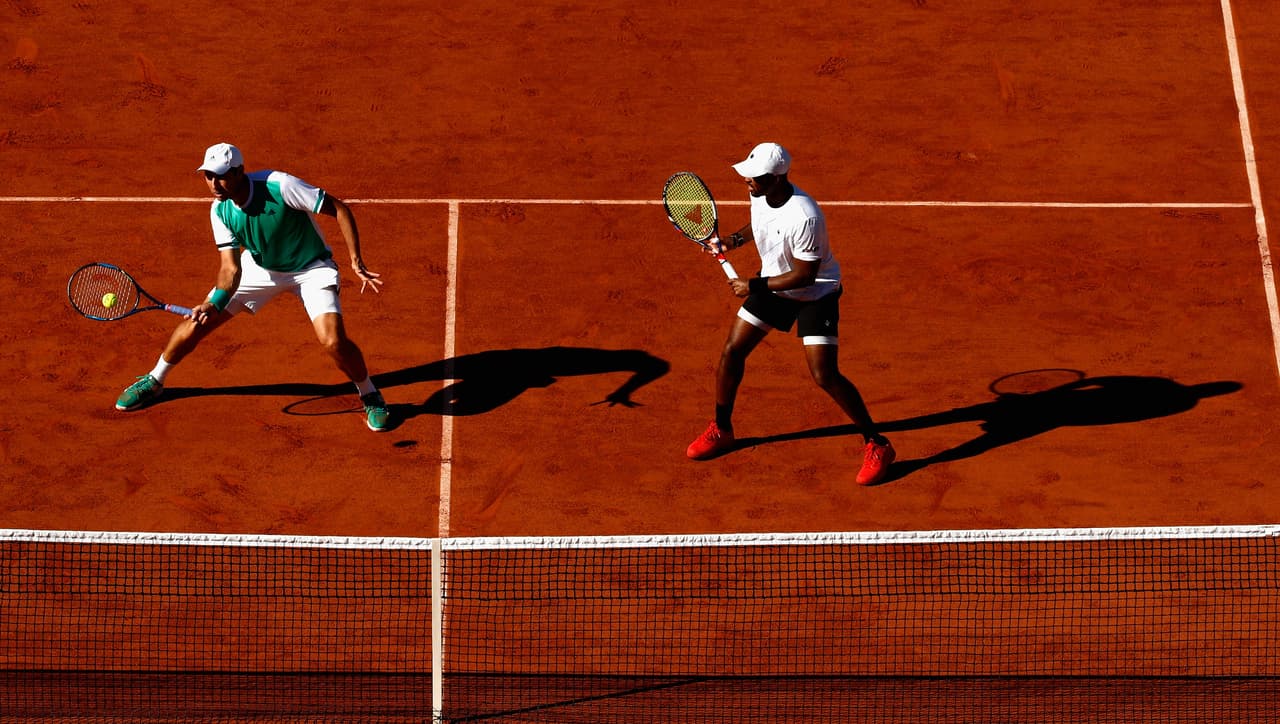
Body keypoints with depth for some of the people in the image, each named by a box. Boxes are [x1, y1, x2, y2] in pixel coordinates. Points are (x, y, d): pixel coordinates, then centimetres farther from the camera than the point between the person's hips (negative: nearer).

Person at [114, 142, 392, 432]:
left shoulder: (280, 186, -33)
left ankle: (370, 396, 5)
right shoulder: (220, 211, -17)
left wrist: (356, 261, -28)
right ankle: (154, 381, 25)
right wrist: (214, 303, -36)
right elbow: (231, 267, -17)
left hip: (311, 268, -4)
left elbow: (340, 209, -25)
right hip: (260, 265, 4)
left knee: (334, 341, -25)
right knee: (197, 321, -1)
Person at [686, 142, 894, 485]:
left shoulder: (804, 218, -36)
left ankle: (876, 445, 1)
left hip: (816, 293, -8)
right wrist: (732, 240, 0)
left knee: (825, 375, -15)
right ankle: (721, 431, 26)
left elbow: (805, 275, -29)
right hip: (773, 283, 8)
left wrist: (755, 286, -25)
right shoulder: (761, 195, -11)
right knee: (732, 350, 6)